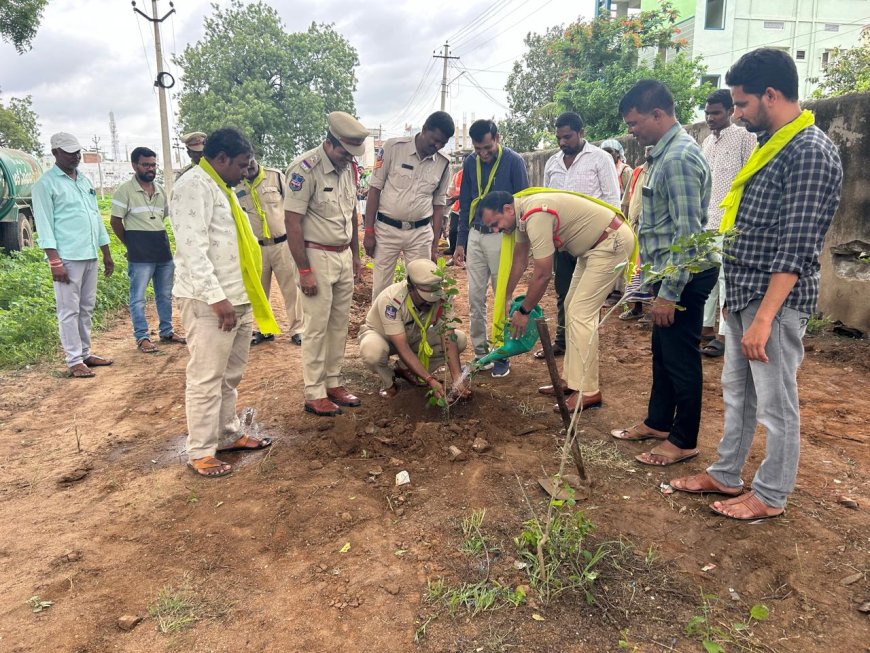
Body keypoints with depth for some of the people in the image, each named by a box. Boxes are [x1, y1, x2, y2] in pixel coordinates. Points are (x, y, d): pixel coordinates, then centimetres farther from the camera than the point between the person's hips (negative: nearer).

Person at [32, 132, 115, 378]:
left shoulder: (85, 181, 16)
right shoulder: (45, 184, -5)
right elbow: (44, 224, -9)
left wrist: (107, 253, 17)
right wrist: (55, 261, -17)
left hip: (90, 255, 7)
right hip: (67, 257, -7)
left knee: (86, 308, 12)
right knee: (69, 311, -3)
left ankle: (85, 353, 22)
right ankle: (74, 361, 2)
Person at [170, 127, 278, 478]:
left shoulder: (220, 187, 20)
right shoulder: (193, 185, -12)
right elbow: (193, 249, -21)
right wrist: (217, 298, -23)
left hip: (237, 299, 10)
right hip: (209, 301, -10)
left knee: (230, 376, 16)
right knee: (206, 379, -3)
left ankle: (228, 435, 28)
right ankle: (200, 453, 7)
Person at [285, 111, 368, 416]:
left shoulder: (347, 167, 7)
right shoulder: (305, 169, -16)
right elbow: (292, 222, -17)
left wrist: (356, 255, 16)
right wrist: (304, 270, -18)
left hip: (343, 256, 7)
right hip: (317, 256, -7)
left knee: (339, 324, 12)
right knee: (317, 327, -1)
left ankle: (333, 383, 24)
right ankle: (314, 394, 10)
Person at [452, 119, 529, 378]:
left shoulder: (514, 161, -7)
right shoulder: (470, 163, 6)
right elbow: (465, 204, 12)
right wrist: (460, 241, 10)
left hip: (502, 237, -4)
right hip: (475, 235, 5)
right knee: (475, 298, 6)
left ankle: (502, 355, 14)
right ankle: (480, 353, 17)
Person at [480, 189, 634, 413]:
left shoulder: (536, 217, -27)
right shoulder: (522, 213, 2)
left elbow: (543, 275, -23)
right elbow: (519, 261, 14)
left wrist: (523, 312, -11)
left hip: (613, 242, -10)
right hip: (594, 245, 10)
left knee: (580, 313, -12)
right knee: (572, 308, 13)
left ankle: (588, 391, -6)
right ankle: (572, 380, 21)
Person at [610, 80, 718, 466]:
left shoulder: (678, 158, -20)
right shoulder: (666, 152, 12)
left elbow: (688, 234, -24)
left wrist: (669, 293, -22)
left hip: (684, 276, -10)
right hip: (669, 272, 10)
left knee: (681, 359, 1)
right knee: (662, 352, 19)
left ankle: (684, 441, 15)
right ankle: (658, 422, 33)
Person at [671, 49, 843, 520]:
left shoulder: (811, 151, -16)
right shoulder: (772, 143, 13)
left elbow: (796, 248, -21)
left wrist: (764, 317, -24)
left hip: (774, 301, -9)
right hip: (742, 294, 10)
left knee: (775, 402, 4)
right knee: (737, 391, 18)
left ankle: (772, 495, 20)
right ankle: (726, 475, 32)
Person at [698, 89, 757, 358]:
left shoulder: (744, 137, -4)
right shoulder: (707, 142, 17)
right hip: (706, 220, 7)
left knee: (727, 275, -6)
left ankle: (724, 334, -2)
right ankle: (706, 326, 18)